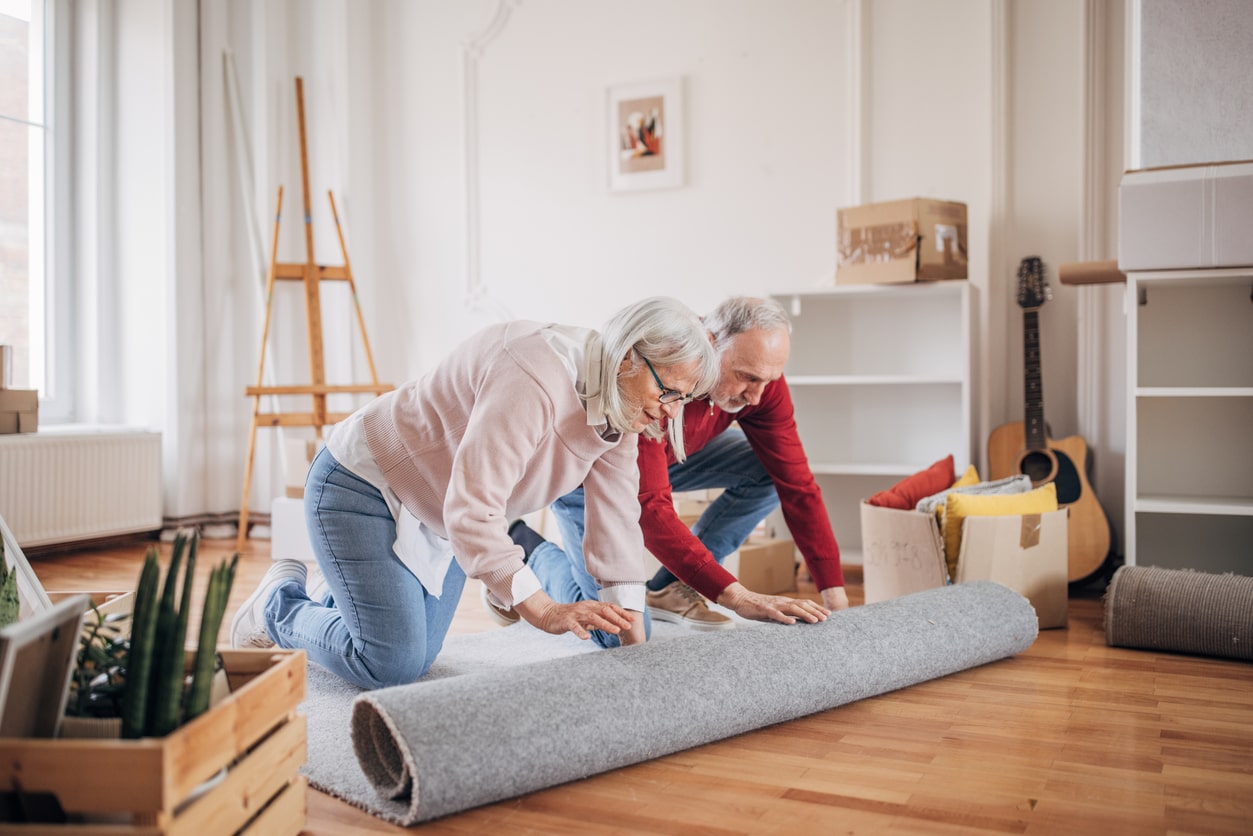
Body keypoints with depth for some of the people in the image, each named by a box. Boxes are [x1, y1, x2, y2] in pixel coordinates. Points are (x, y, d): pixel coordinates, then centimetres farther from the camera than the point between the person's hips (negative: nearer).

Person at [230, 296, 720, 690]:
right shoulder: (536, 379, -37)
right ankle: (279, 606, 13)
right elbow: (471, 511, -39)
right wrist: (542, 610, -43)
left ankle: (331, 604, 38)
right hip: (362, 489, -9)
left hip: (441, 511, 9)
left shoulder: (621, 406, -8)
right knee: (392, 665, -11)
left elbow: (616, 523, -9)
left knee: (421, 656, 14)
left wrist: (635, 644, -12)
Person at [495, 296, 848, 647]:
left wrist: (835, 595, -24)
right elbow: (648, 508, -44)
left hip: (669, 456, 6)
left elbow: (796, 482, -18)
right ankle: (525, 546, 12)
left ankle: (668, 588, -3)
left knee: (771, 469, -14)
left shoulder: (761, 374, -22)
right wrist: (735, 596, -47)